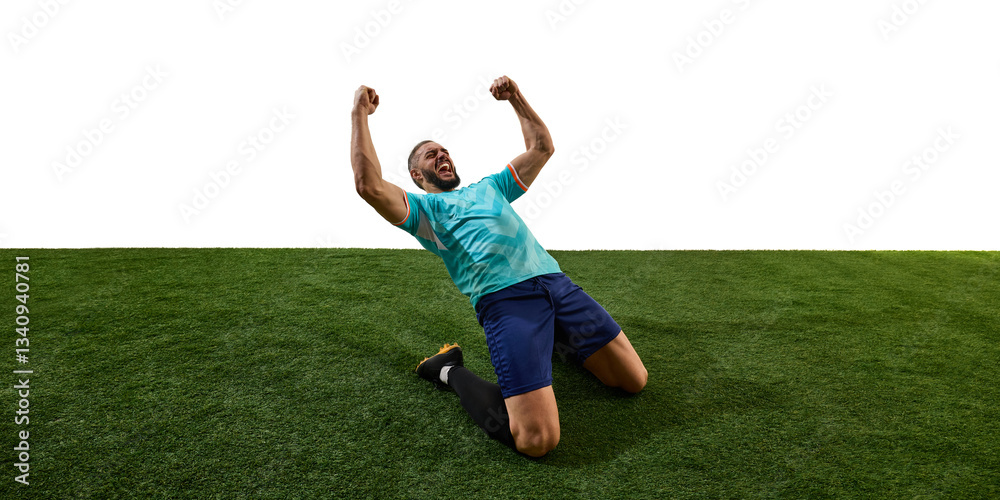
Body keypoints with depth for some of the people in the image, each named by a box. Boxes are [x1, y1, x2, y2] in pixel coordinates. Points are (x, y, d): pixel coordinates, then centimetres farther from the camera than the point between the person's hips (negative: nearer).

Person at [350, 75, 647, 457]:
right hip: (504, 298, -6)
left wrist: (515, 99, 31)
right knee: (536, 440, -17)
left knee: (634, 380, 8)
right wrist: (359, 115, 4)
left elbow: (542, 147, 35)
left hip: (556, 281, 6)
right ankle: (451, 372, 7)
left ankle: (558, 342, 30)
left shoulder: (489, 187, 32)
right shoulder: (422, 208, 15)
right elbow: (369, 185, -3)